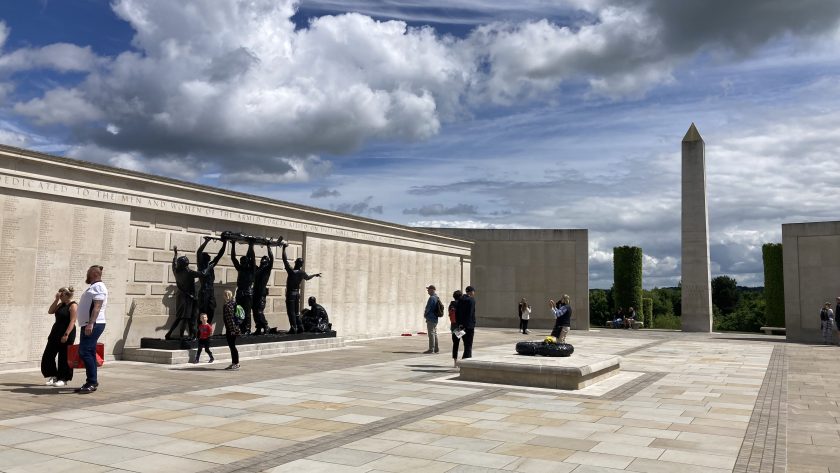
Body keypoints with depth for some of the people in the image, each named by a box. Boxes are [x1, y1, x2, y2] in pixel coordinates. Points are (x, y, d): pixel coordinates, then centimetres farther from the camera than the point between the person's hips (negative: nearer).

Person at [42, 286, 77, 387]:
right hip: (56, 332, 9)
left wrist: (66, 334, -24)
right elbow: (50, 311, 13)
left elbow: (72, 321, -18)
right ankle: (53, 376, 20)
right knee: (48, 355, 8)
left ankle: (63, 379, 9)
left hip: (66, 334, -9)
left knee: (63, 357, -1)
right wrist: (56, 299, 5)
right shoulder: (61, 304, 14)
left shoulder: (73, 306, -12)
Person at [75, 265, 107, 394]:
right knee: (89, 353, 10)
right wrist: (88, 324, 19)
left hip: (94, 325, -10)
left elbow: (97, 307, -20)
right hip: (89, 325, 10)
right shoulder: (93, 287, 22)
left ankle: (92, 382, -13)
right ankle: (91, 383, 14)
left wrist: (90, 324, -28)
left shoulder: (98, 286, -9)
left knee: (85, 352, -15)